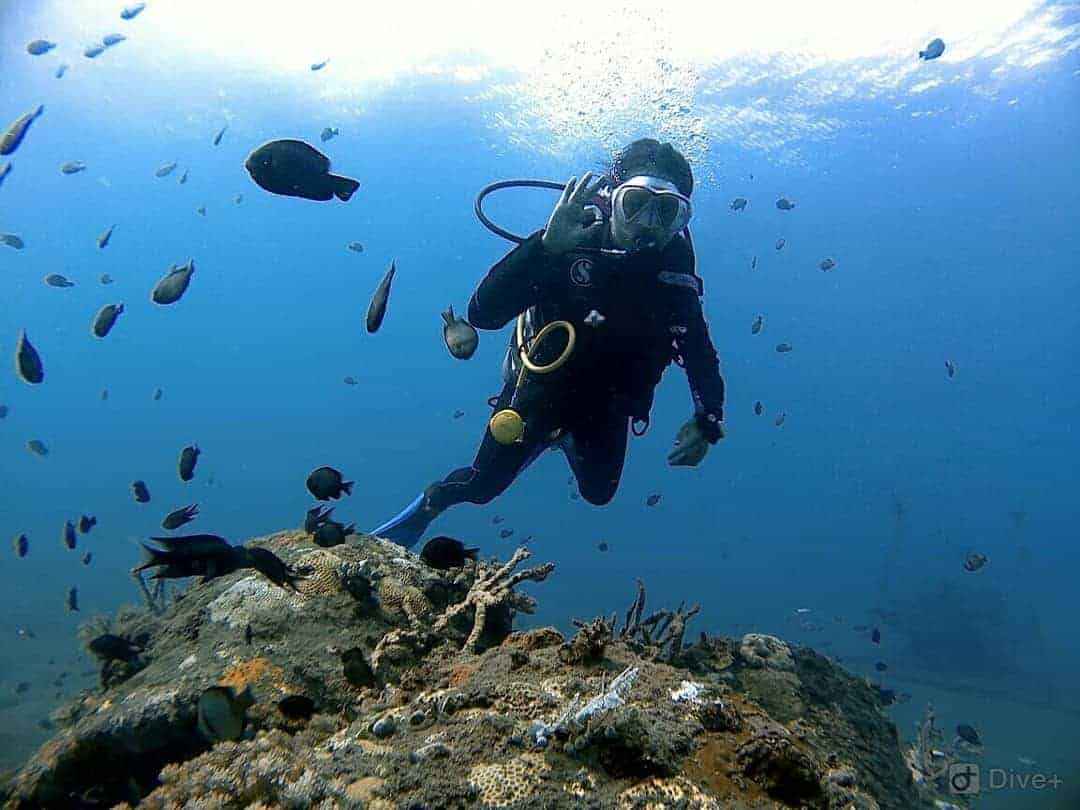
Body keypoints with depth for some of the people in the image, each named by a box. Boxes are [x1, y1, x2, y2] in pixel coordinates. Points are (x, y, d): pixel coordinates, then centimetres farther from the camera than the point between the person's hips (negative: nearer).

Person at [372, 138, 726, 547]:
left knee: (598, 493, 22)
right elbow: (483, 313, -39)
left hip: (605, 406, 3)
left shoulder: (675, 276, -19)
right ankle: (430, 503, 42)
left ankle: (565, 438, 52)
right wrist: (546, 245, -50)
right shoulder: (572, 243, -29)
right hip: (540, 390, -3)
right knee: (482, 486, 7)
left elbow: (701, 353, -5)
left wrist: (707, 421, -21)